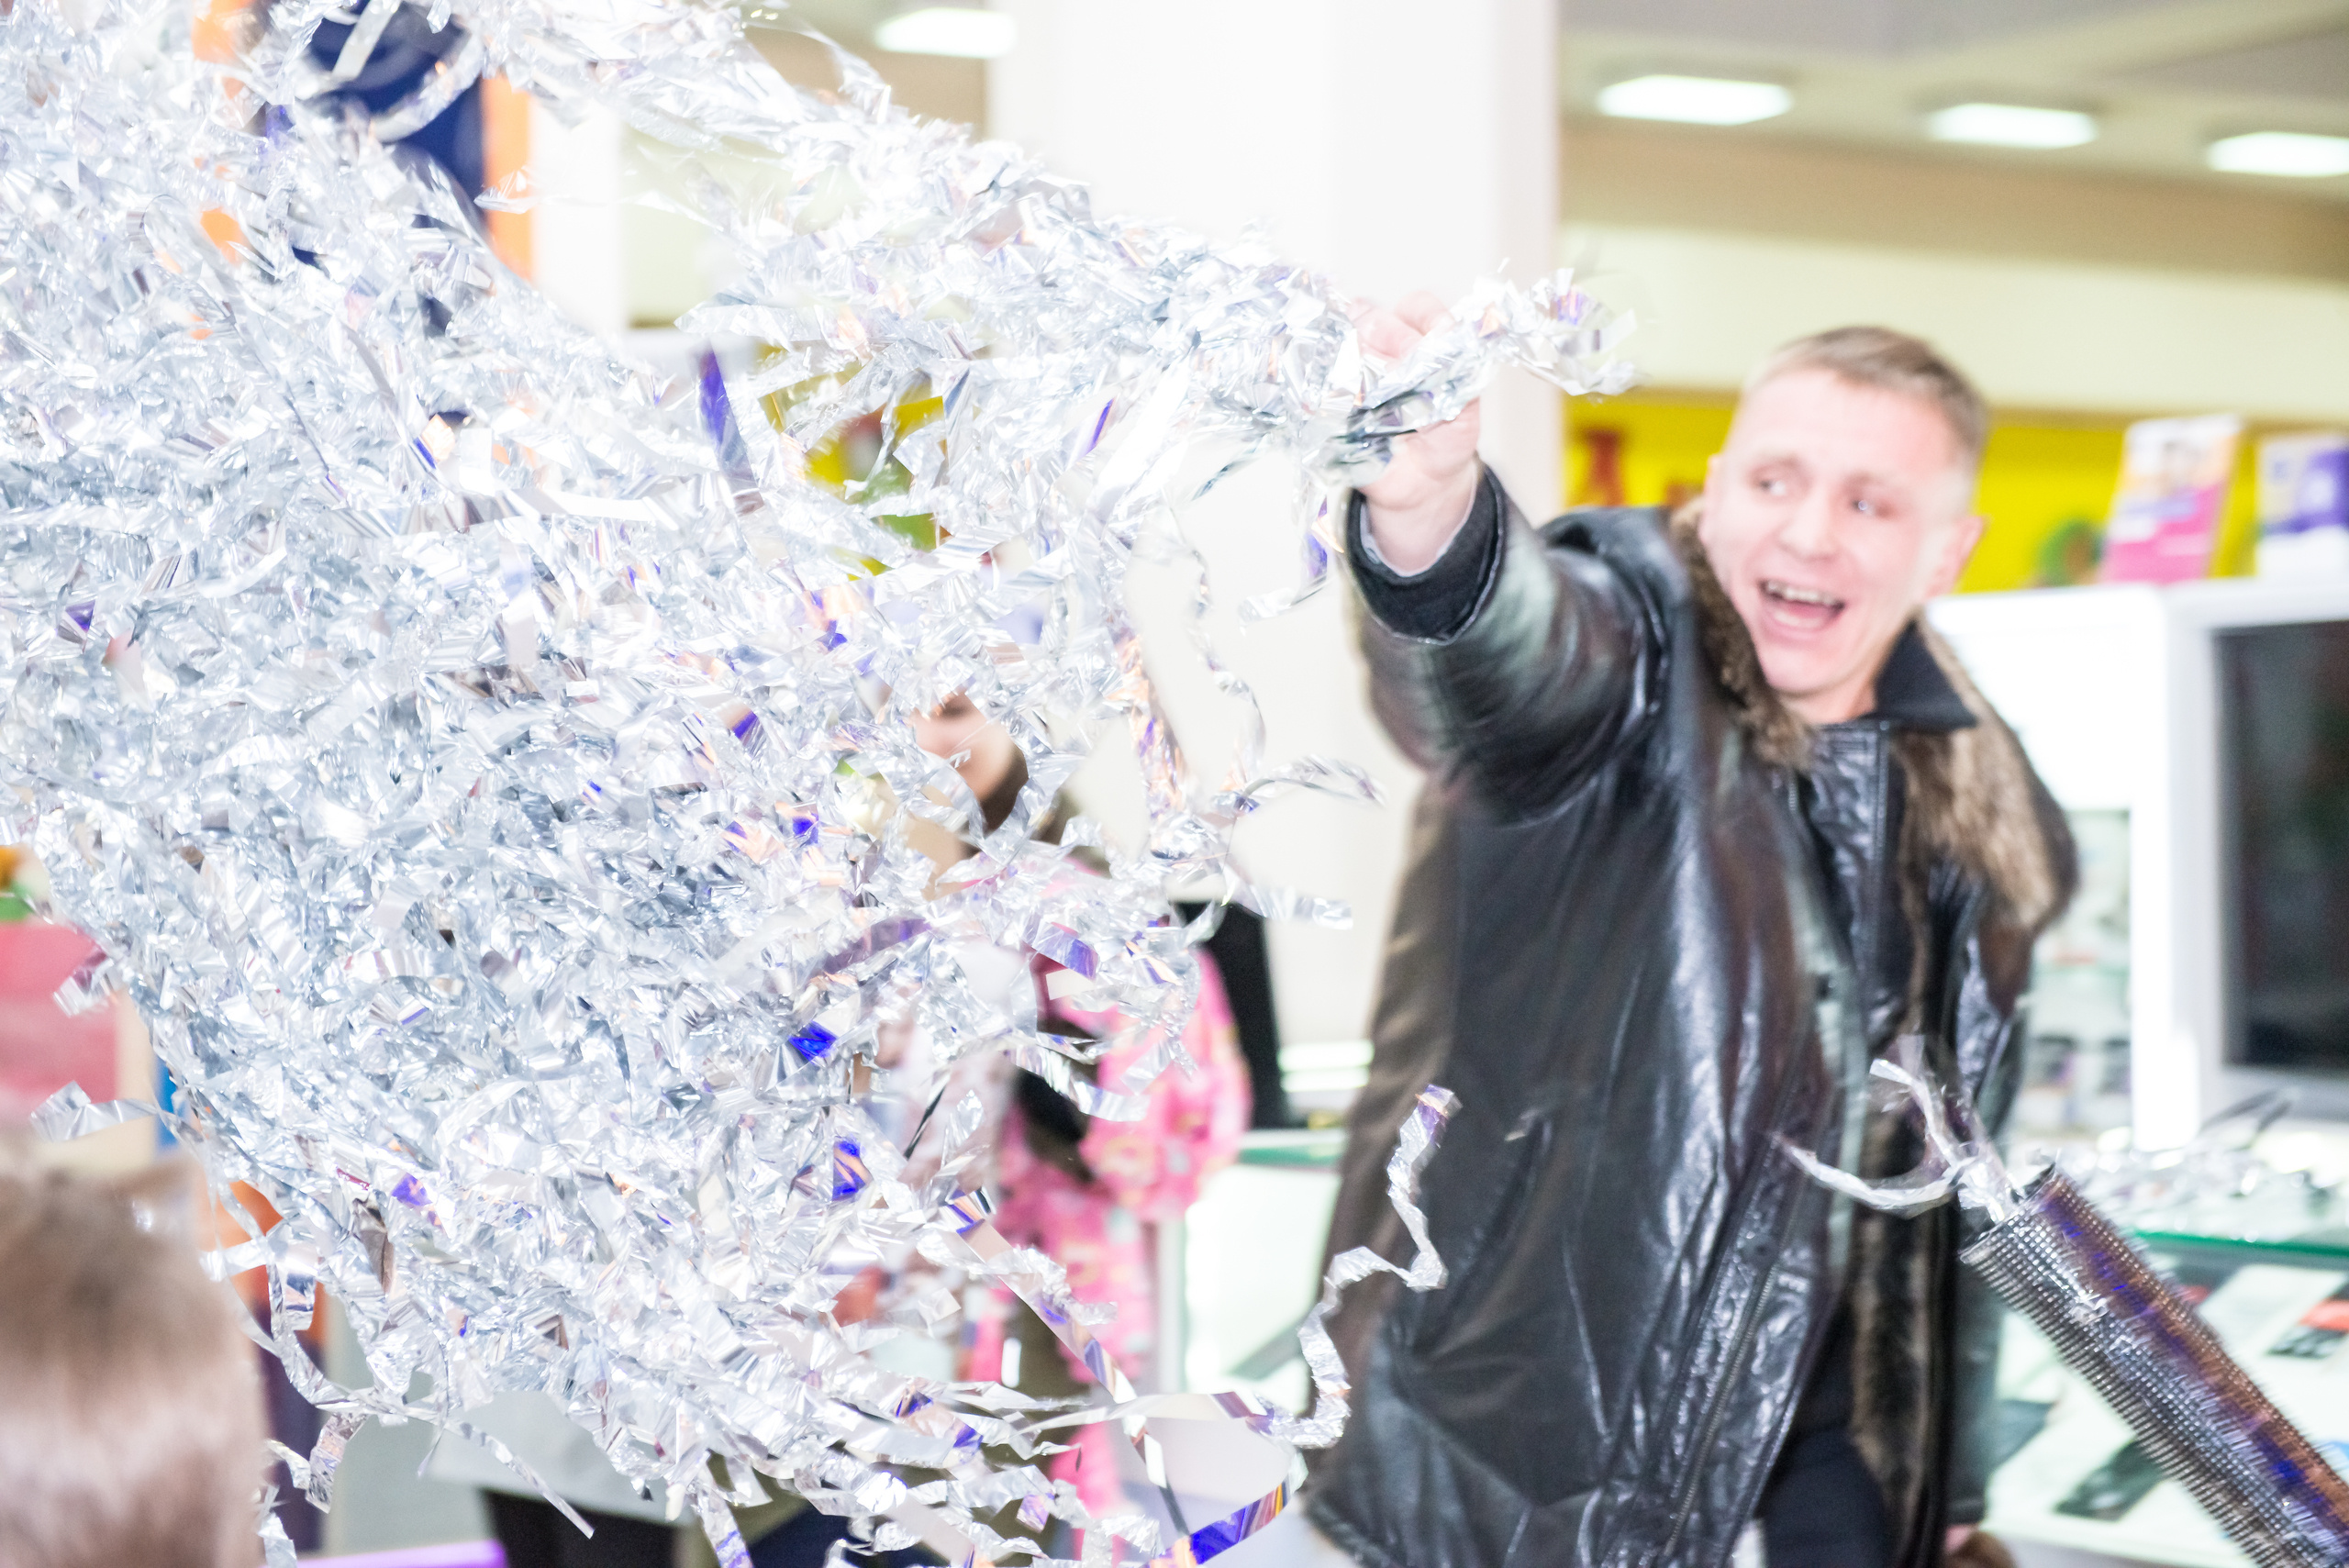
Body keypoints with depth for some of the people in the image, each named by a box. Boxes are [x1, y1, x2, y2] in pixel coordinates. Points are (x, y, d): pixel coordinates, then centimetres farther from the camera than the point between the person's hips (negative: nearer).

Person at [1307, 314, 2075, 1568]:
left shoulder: (1974, 805, 7)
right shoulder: (1638, 649, -9)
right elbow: (1511, 659, -35)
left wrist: (1950, 1464, 17)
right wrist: (1425, 518, -58)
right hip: (1550, 1391, -5)